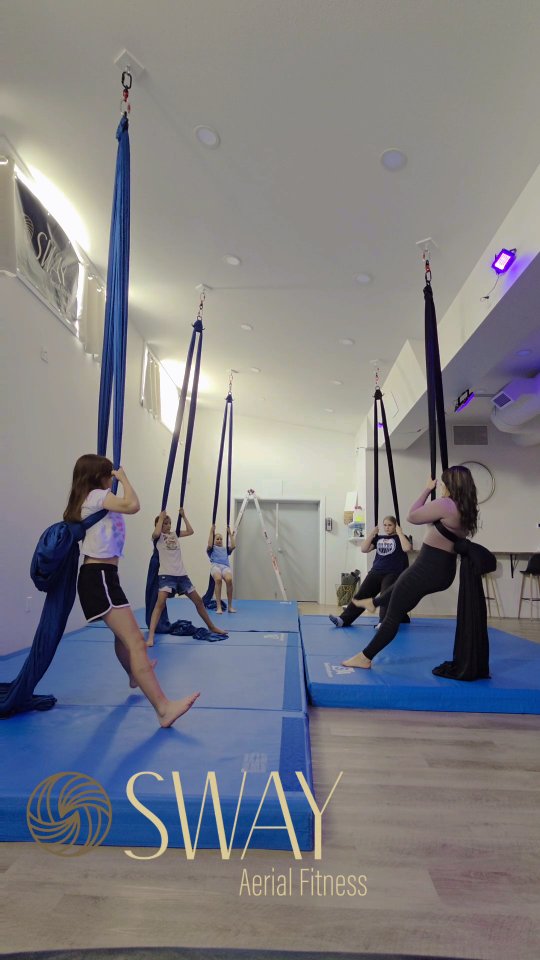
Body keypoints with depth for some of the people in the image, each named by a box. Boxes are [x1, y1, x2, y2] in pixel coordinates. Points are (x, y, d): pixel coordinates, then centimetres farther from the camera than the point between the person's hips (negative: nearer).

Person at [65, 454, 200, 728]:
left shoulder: (92, 500, 17)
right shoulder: (96, 496, -11)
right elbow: (133, 505, -26)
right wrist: (123, 478, -11)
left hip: (99, 576, 11)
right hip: (99, 577, -11)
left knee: (123, 633, 31)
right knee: (135, 640, -21)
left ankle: (135, 675, 54)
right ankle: (163, 707, -26)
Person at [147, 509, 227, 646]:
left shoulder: (174, 534, 16)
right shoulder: (158, 536, -1)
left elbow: (190, 531, 10)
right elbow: (156, 533, -26)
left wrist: (183, 516, 9)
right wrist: (161, 517, -14)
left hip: (181, 574, 6)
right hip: (166, 575, -6)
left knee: (198, 600, 12)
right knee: (160, 602, -27)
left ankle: (212, 627, 27)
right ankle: (150, 636, -28)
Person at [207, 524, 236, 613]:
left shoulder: (226, 549, 34)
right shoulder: (212, 549, 27)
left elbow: (233, 546, 15)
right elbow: (209, 545, 4)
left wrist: (230, 533, 20)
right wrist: (212, 531, 9)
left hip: (225, 566, 2)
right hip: (215, 565, -2)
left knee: (229, 580, -34)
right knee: (218, 579, -37)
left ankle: (230, 606, -22)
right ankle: (218, 606, -34)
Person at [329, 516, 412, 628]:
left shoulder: (399, 538, 2)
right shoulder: (378, 538, 13)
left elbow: (407, 548, -20)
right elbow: (364, 549, 4)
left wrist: (399, 532, -11)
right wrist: (372, 533, 2)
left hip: (393, 574, -4)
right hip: (376, 572, 4)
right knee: (361, 595, -3)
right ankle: (344, 619, -7)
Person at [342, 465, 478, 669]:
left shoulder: (445, 504, -20)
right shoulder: (467, 510, 5)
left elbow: (412, 516, -11)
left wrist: (427, 490, -3)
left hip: (426, 569, -9)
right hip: (445, 573, 9)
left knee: (393, 615, -1)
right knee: (400, 584, 36)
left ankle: (365, 658, 7)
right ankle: (374, 602, 60)